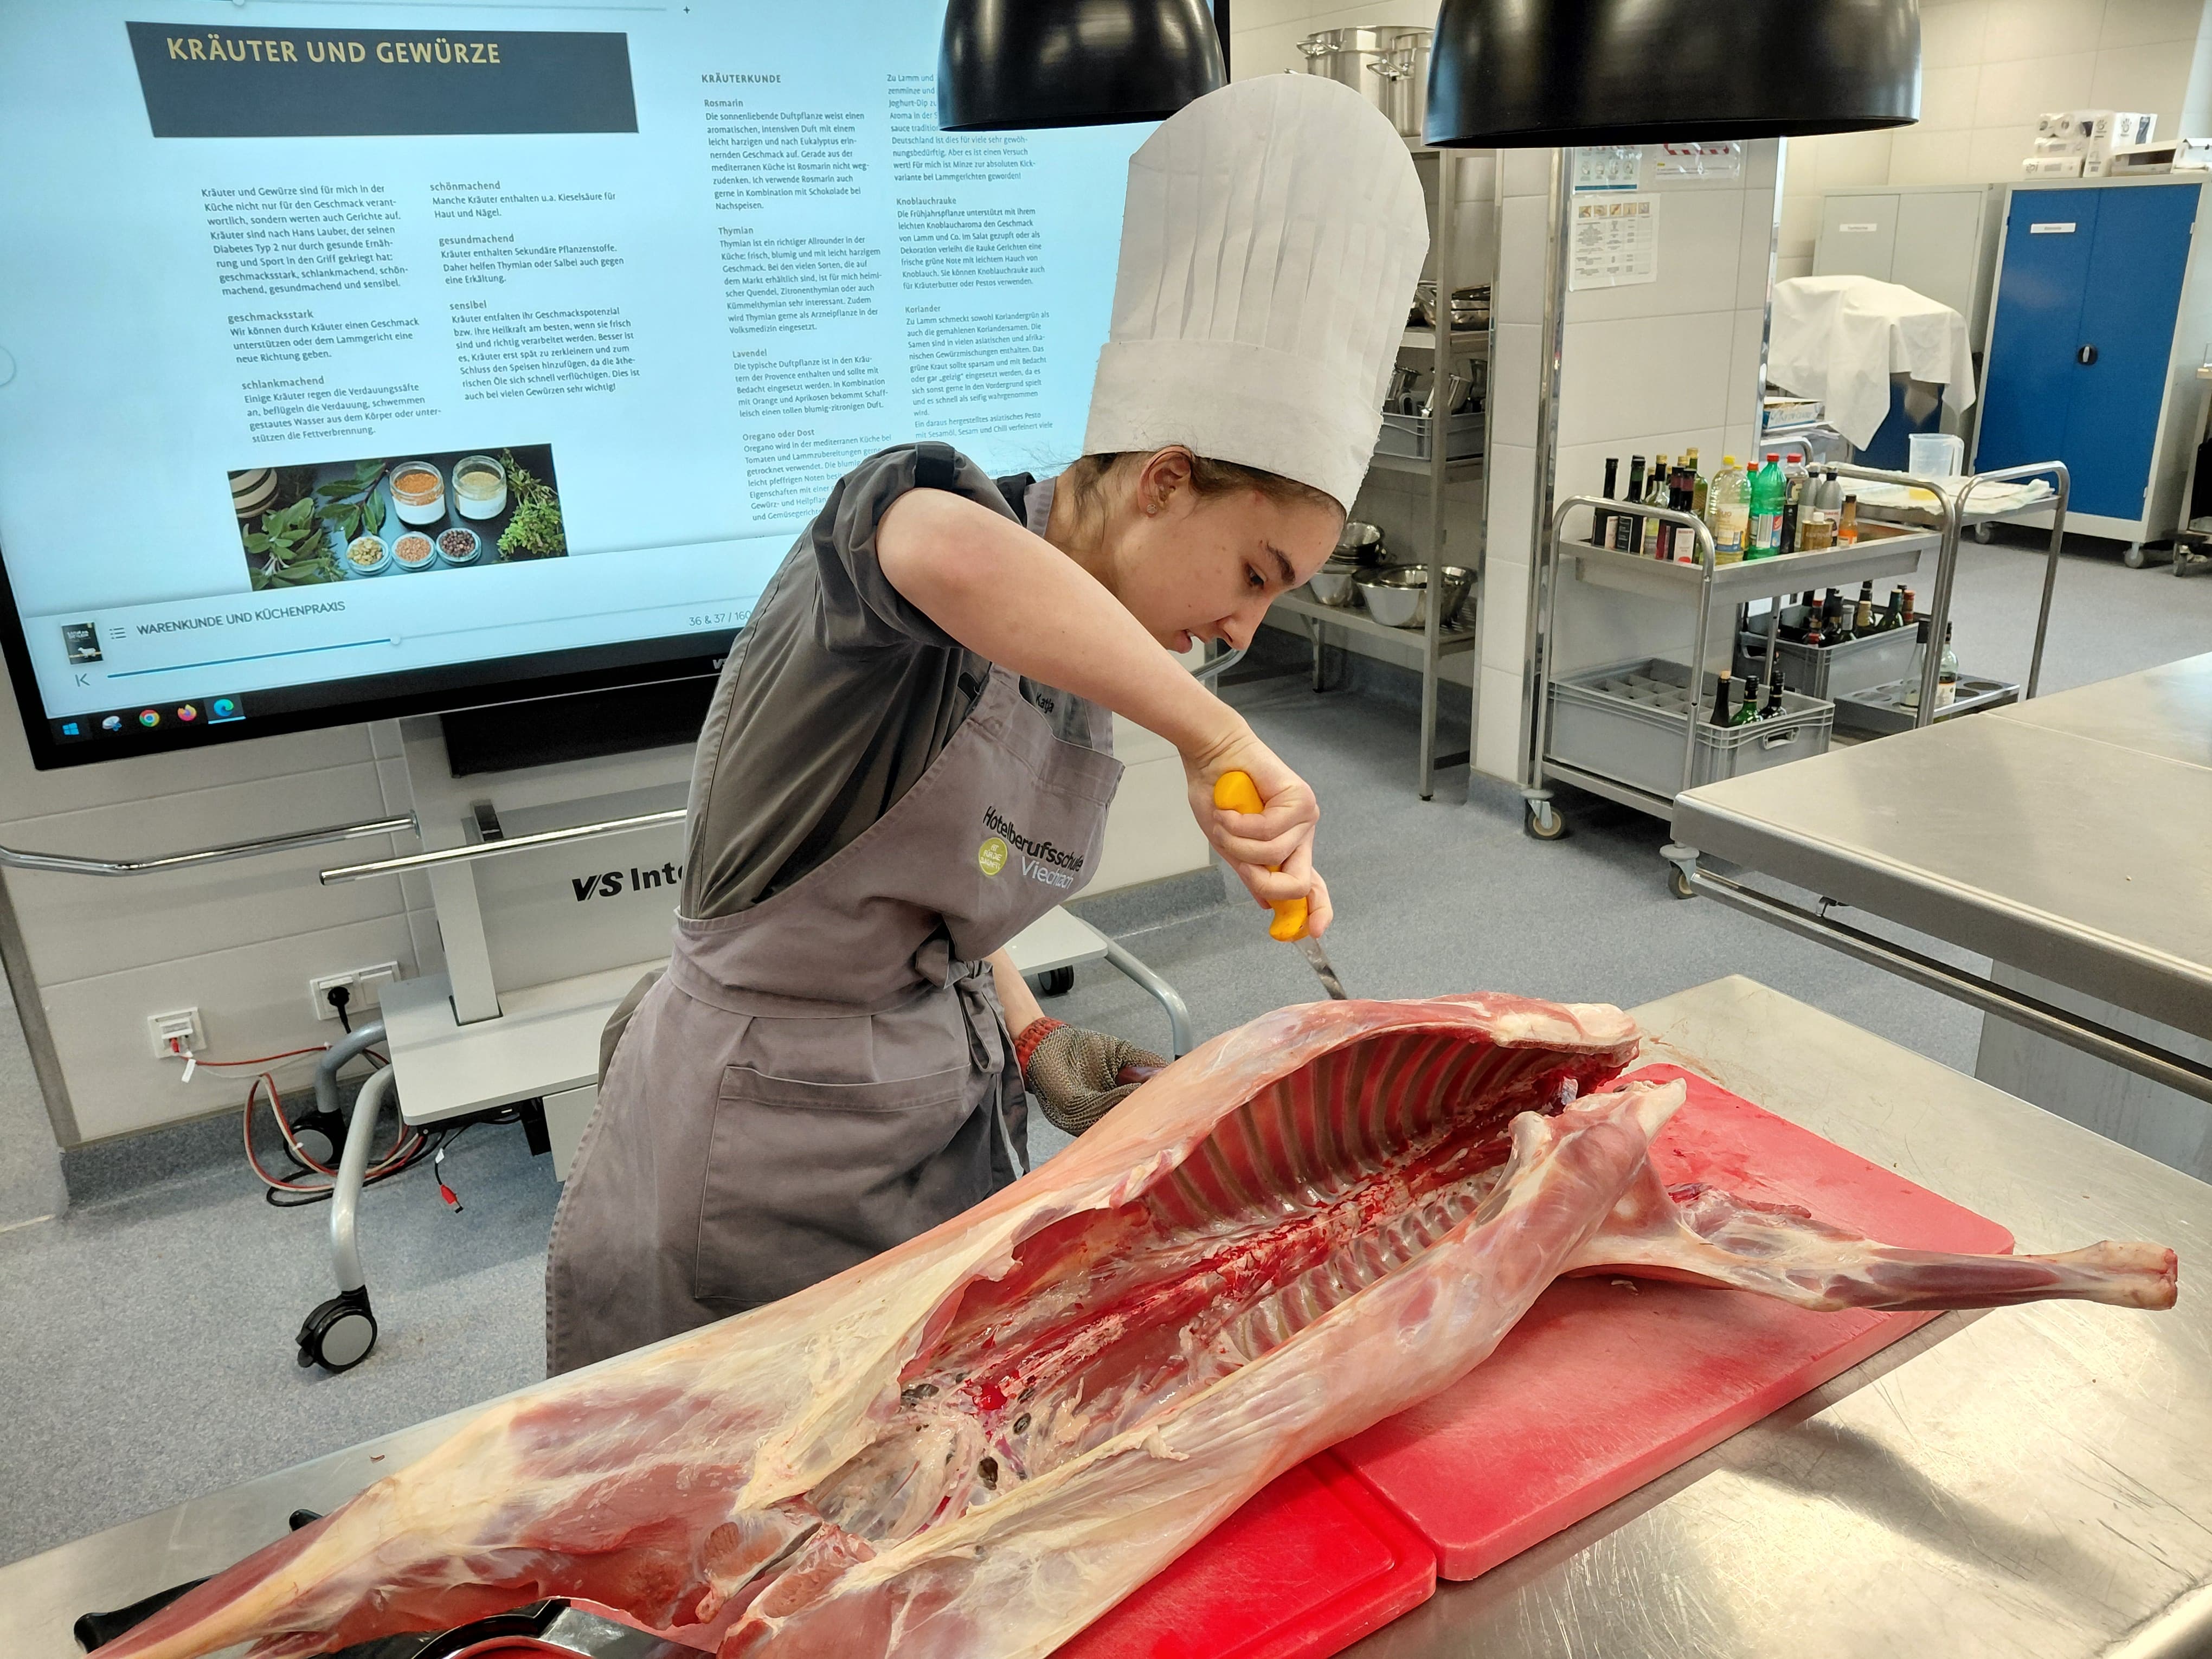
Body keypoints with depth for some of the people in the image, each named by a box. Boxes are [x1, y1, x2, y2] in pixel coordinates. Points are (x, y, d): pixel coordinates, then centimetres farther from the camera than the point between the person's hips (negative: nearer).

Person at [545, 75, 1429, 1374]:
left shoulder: (1088, 661, 3)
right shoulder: (924, 499, -20)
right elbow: (960, 559, -48)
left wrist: (1033, 1041, 2)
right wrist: (1217, 738, -40)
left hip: (947, 1119, 7)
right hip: (759, 1140, -7)